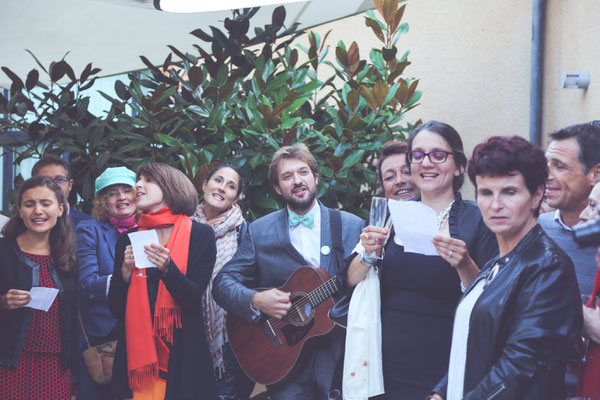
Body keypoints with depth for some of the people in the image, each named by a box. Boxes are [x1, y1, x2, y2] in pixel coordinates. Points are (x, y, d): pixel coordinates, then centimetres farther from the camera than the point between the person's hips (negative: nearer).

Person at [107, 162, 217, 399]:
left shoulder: (201, 235, -3)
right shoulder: (128, 240, 6)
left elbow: (193, 299, -8)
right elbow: (115, 309, 4)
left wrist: (167, 268, -23)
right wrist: (125, 271, -12)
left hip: (181, 358, -2)